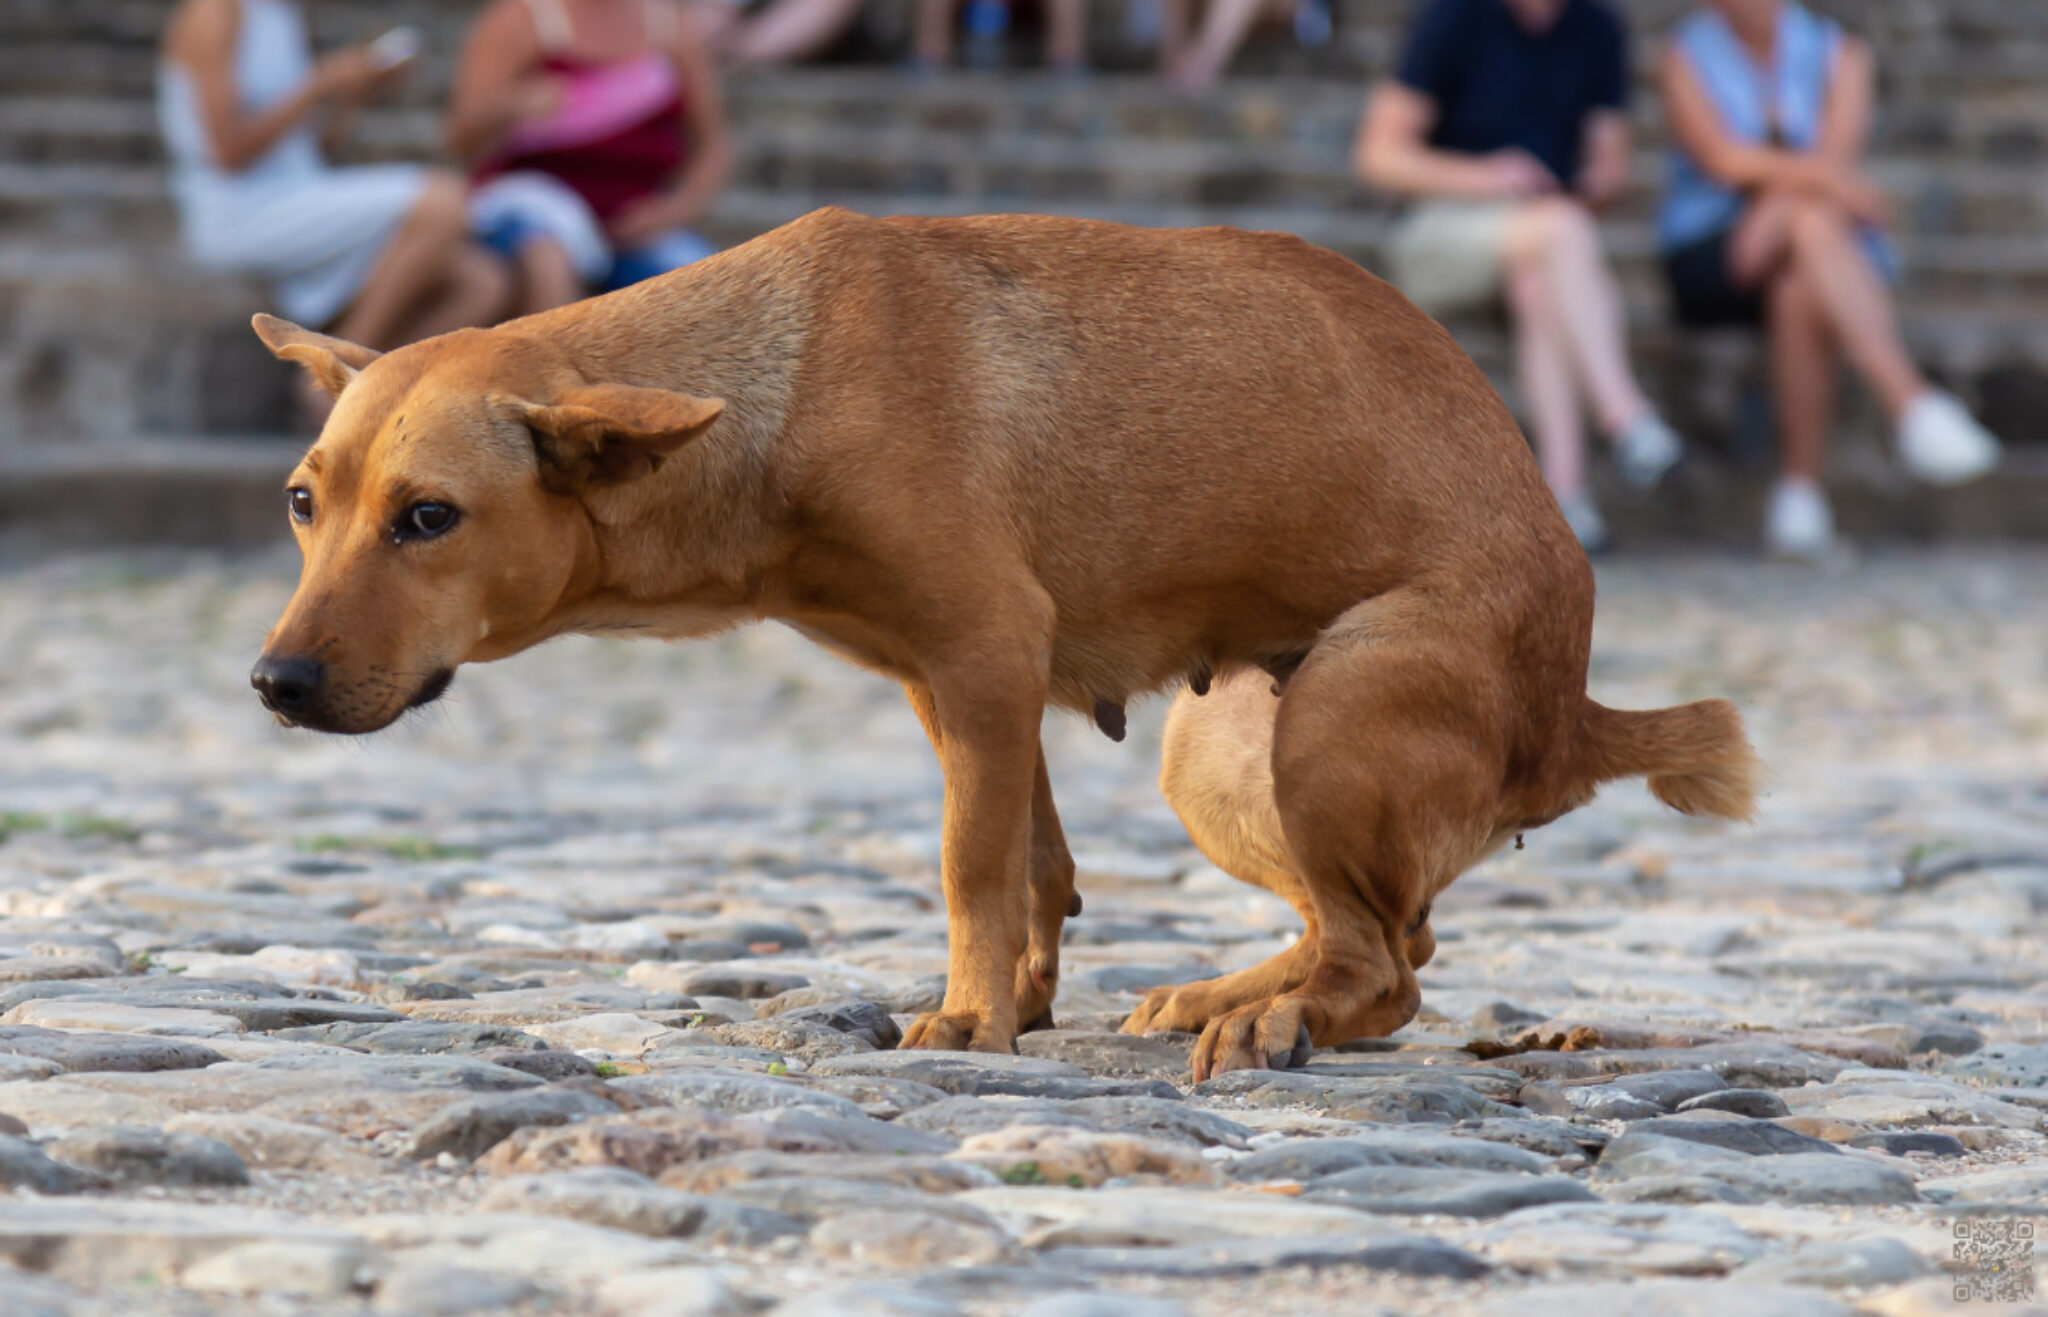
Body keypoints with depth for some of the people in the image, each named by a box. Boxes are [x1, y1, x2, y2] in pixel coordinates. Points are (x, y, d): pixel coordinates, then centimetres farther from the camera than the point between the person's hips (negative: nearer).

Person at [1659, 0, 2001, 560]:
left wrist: (1773, 215, -26)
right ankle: (1916, 405, -50)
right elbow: (1723, 158, -12)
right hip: (1709, 257, -2)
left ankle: (1800, 493, -37)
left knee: (1799, 289, -36)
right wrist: (1822, 178, -28)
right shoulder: (1687, 57, 3)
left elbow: (1837, 154, -8)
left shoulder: (1841, 55, 7)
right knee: (1812, 224, -35)